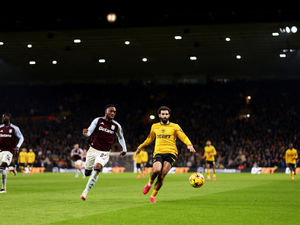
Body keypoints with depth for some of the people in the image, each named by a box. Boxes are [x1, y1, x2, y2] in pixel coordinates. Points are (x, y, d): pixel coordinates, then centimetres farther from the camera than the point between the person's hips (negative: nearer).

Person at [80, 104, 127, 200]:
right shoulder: (98, 120, -4)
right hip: (93, 149, 1)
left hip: (104, 153, -1)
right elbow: (89, 132, -11)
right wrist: (86, 132, -34)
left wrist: (124, 149, 21)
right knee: (87, 173, 6)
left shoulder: (116, 126, 1)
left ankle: (85, 191, -21)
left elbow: (121, 137, 19)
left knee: (97, 167, -28)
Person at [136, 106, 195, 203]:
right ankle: (149, 183, 3)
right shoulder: (154, 127, 18)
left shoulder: (175, 127, 10)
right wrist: (140, 147, 40)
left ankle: (153, 196, 4)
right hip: (158, 153, 1)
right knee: (156, 170, -29)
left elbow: (184, 137, 0)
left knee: (161, 176, -14)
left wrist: (189, 145, -20)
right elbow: (150, 139, 34)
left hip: (170, 153, -1)